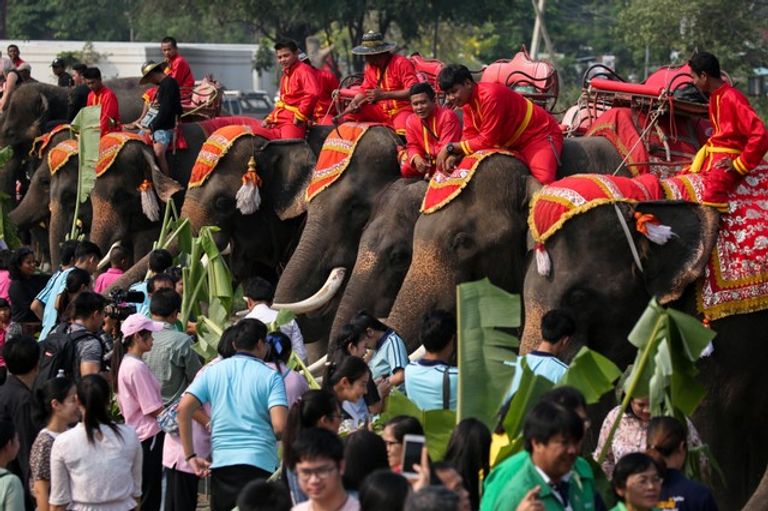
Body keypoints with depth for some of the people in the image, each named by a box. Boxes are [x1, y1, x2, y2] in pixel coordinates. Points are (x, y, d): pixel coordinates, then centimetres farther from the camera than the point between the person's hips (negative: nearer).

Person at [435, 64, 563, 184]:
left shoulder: (490, 96, -28)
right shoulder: (467, 101, -1)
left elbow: (486, 141, -27)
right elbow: (469, 136, -2)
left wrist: (450, 148, -24)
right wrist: (454, 156, -21)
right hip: (514, 143, 9)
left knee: (544, 181, -31)